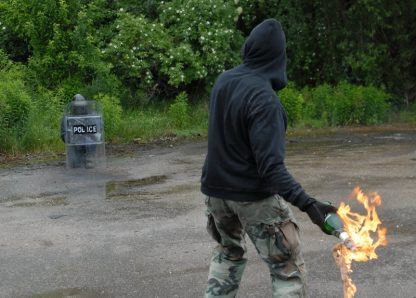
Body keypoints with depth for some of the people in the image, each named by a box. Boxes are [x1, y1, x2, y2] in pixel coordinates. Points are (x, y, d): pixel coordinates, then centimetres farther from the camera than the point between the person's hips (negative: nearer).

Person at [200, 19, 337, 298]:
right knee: (288, 270, 2)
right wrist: (307, 203, -34)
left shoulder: (222, 81, -2)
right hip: (255, 196, -7)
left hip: (217, 189, 7)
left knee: (228, 253, 27)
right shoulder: (264, 99, -24)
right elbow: (271, 167, -29)